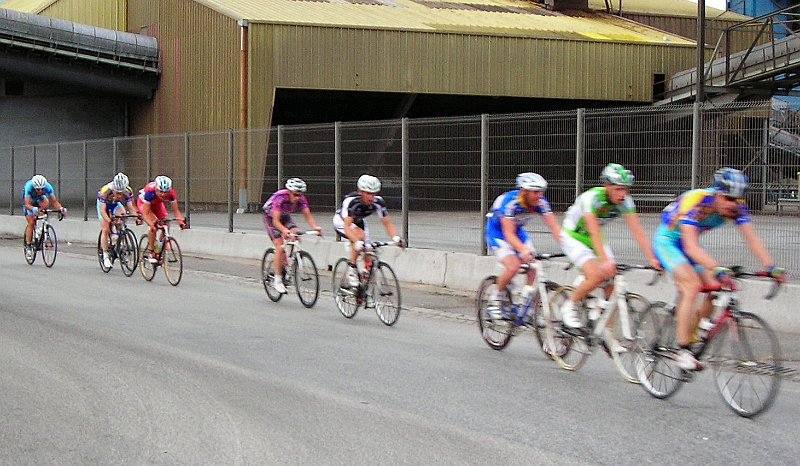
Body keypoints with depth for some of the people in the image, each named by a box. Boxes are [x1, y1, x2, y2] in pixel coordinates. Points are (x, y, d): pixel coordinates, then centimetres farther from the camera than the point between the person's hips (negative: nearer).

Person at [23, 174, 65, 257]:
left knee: (46, 204, -33)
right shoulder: (29, 187, -38)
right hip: (30, 202, -2)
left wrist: (61, 208, -50)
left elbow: (55, 201, -31)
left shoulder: (48, 187, -33)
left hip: (40, 199, 2)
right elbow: (27, 204, -43)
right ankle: (28, 245, -2)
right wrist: (33, 209, -63)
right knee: (31, 223, -13)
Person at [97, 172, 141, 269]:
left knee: (123, 215, -29)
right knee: (105, 230, -11)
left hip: (116, 204, 2)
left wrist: (137, 217, -46)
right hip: (104, 204, -2)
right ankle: (105, 256, 0)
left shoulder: (128, 191, -31)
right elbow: (102, 210, -42)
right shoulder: (106, 191, -40)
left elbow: (130, 207, -28)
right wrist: (109, 221, -57)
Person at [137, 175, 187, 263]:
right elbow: (146, 213, -39)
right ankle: (150, 253, -14)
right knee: (154, 227, -25)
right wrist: (152, 223, -55)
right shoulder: (150, 192, -41)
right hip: (143, 203, -4)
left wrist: (180, 220, -44)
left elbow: (175, 210, -26)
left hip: (157, 204, 4)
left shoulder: (171, 193, -32)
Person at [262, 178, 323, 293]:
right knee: (280, 247, -18)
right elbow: (276, 220, -40)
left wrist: (315, 227, -46)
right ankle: (277, 280, -12)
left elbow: (308, 215, -27)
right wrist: (284, 230, -59)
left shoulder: (301, 199, -22)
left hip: (284, 216, 5)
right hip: (271, 218, -5)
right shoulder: (280, 197, -36)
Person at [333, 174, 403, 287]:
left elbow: (387, 223, -22)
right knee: (360, 235, -34)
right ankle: (352, 270, -22)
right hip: (341, 221, -5)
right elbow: (347, 226, -45)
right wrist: (357, 242, -60)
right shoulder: (351, 201, -38)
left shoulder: (378, 202, -26)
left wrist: (395, 237, -40)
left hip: (358, 222, 5)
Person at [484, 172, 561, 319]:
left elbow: (554, 227, -22)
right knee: (513, 266, -25)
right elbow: (508, 234, -39)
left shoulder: (540, 202, -19)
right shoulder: (509, 201, -34)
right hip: (497, 233, -6)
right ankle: (496, 300, -3)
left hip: (518, 232, 6)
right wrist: (523, 250, -56)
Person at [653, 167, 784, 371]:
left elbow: (752, 239, -18)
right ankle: (683, 351, -22)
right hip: (667, 242, -7)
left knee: (715, 289, -8)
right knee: (692, 285, -26)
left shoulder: (737, 206, -16)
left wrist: (771, 267, -32)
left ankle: (692, 340, 8)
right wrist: (717, 269, -55)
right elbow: (691, 247, -43)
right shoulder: (695, 201, -34)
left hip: (690, 245, 7)